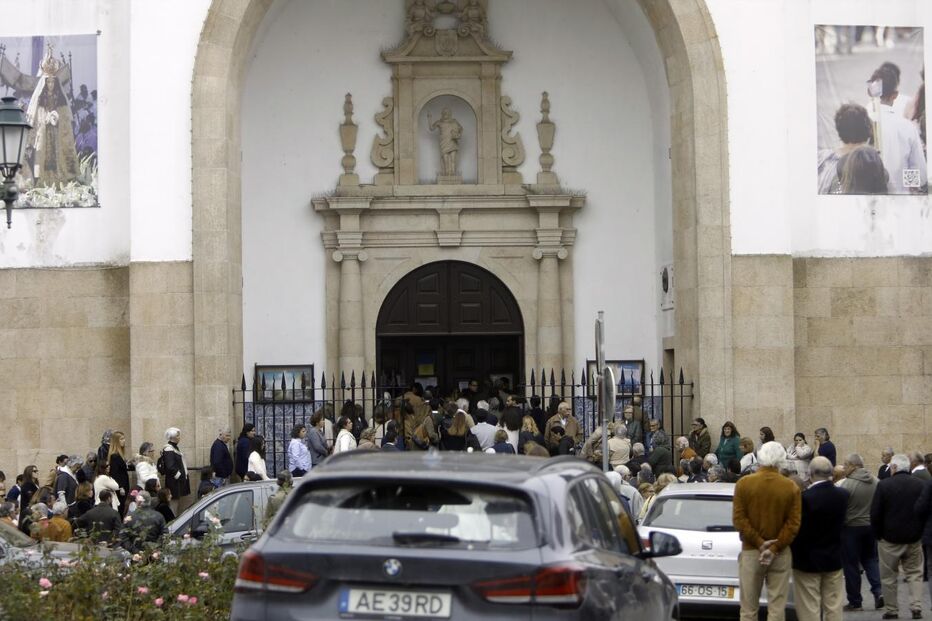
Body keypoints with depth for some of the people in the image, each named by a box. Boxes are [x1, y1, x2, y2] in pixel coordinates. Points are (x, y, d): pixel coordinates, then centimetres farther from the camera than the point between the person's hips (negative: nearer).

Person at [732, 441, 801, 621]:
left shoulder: (744, 484, -4)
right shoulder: (791, 487, -3)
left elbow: (738, 519, -8)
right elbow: (793, 523, -8)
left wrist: (759, 543, -7)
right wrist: (774, 548, -9)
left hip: (750, 552, 0)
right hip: (781, 554, 0)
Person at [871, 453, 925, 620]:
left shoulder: (884, 485, -12)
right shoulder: (921, 485, -3)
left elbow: (875, 514, -11)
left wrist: (878, 535, 2)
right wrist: (921, 532, 11)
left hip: (889, 538, -3)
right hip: (914, 538, 3)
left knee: (889, 577, 8)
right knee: (915, 574, 12)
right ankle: (916, 607, 1)